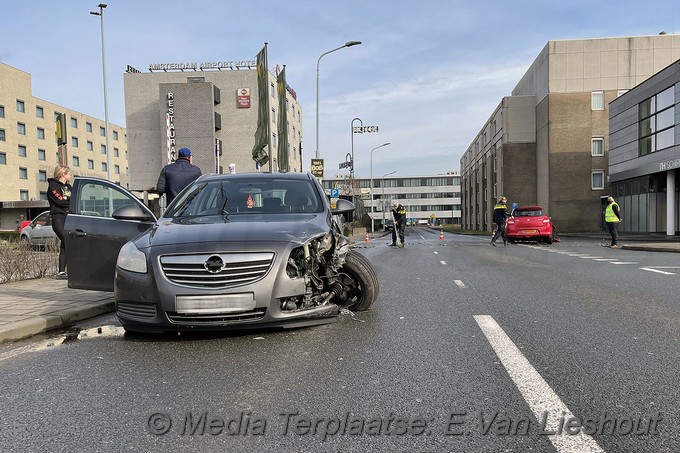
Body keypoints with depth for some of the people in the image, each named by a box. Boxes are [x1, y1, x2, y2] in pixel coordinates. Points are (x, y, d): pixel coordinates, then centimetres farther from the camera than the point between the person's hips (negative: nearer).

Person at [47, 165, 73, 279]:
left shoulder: (69, 187, 21)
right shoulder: (53, 186, -1)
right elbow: (60, 201, -12)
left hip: (69, 218, 7)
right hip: (58, 218, -7)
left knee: (64, 245, 5)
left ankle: (61, 272, 8)